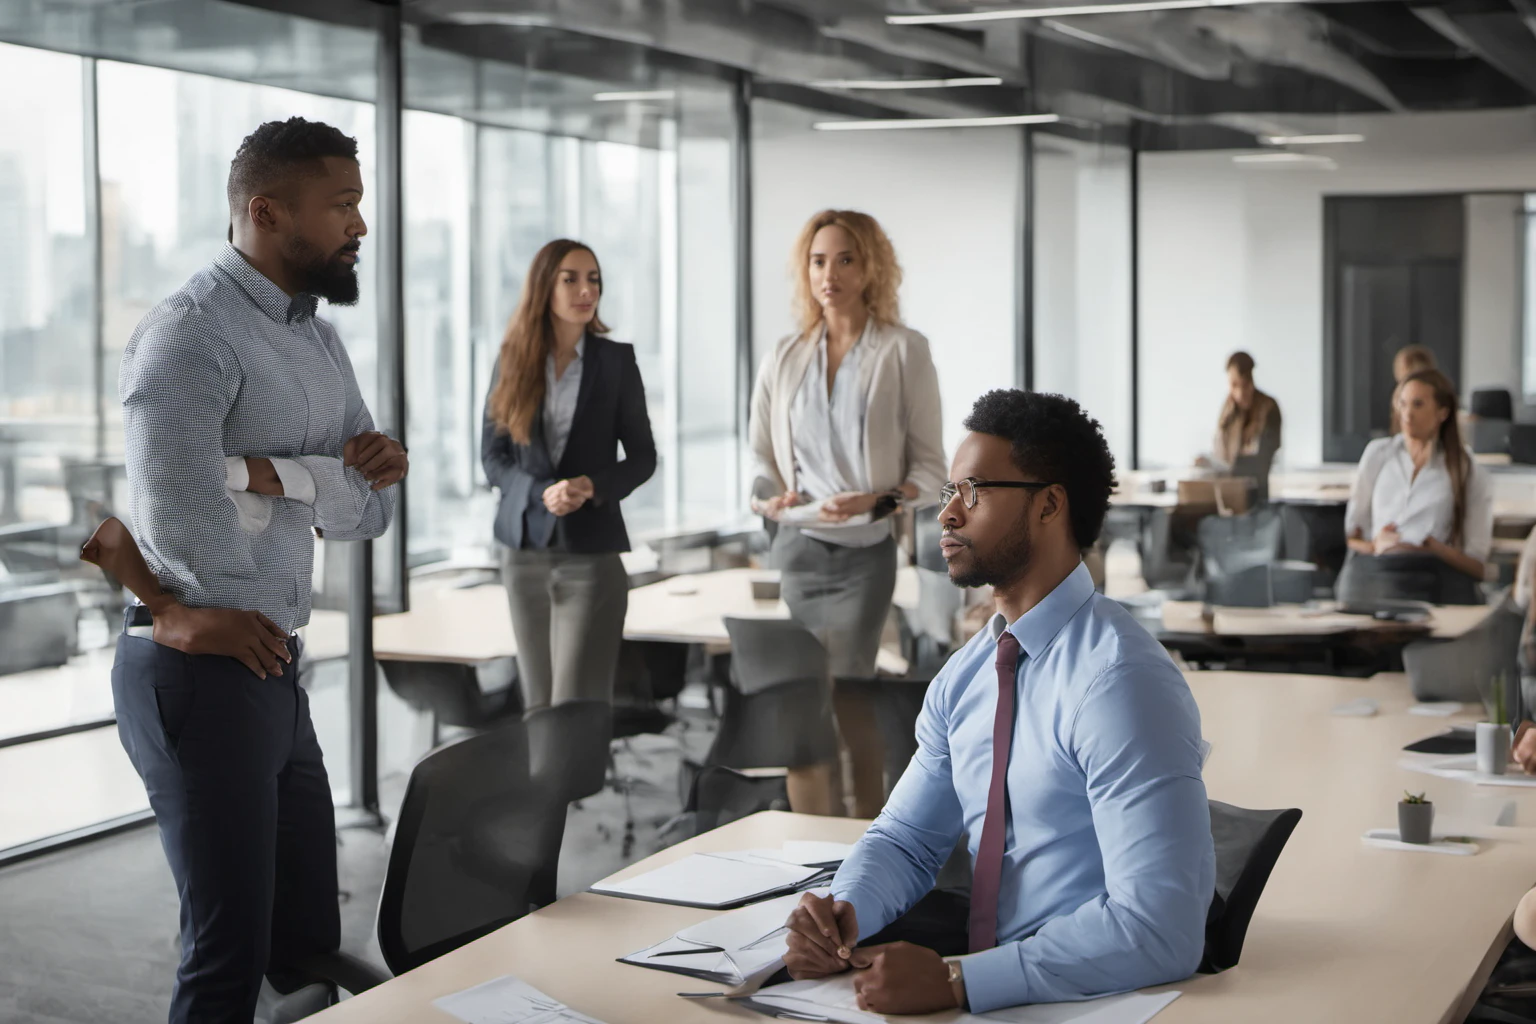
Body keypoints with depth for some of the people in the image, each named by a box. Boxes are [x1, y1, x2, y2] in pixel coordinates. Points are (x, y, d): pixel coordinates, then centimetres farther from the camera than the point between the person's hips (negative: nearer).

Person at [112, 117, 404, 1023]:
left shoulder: (317, 338, 14)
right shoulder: (192, 334, -15)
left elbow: (370, 511, 3)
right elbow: (179, 515, -28)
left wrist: (264, 474, -14)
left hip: (275, 669, 9)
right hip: (204, 674, -9)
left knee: (310, 939, 15)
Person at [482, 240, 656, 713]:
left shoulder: (616, 359, -1)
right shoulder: (513, 359, 3)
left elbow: (643, 456, 3)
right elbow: (491, 456, 3)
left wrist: (594, 487, -17)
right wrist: (542, 493, -16)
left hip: (592, 550, -3)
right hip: (525, 548, 3)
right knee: (538, 707, 10)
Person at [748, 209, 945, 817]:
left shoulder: (903, 351, 1)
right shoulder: (785, 358, 12)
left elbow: (930, 467, -1)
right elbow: (760, 458, 16)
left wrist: (876, 501, -18)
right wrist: (768, 496, -6)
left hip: (867, 550, -4)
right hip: (797, 546, 4)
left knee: (844, 692, -8)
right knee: (801, 704, 2)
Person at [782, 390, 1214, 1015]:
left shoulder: (1119, 681, -19)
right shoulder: (966, 676, 7)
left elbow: (1156, 931, -26)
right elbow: (906, 838, 13)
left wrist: (954, 981, -28)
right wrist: (843, 912, -9)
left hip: (1091, 991, -7)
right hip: (987, 955, 7)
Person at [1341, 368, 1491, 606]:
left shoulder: (1470, 473, 14)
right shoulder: (1377, 453, 22)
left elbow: (1477, 564, 8)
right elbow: (1350, 529, 20)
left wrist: (1431, 547, -11)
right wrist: (1374, 545, -4)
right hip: (1371, 570, 1)